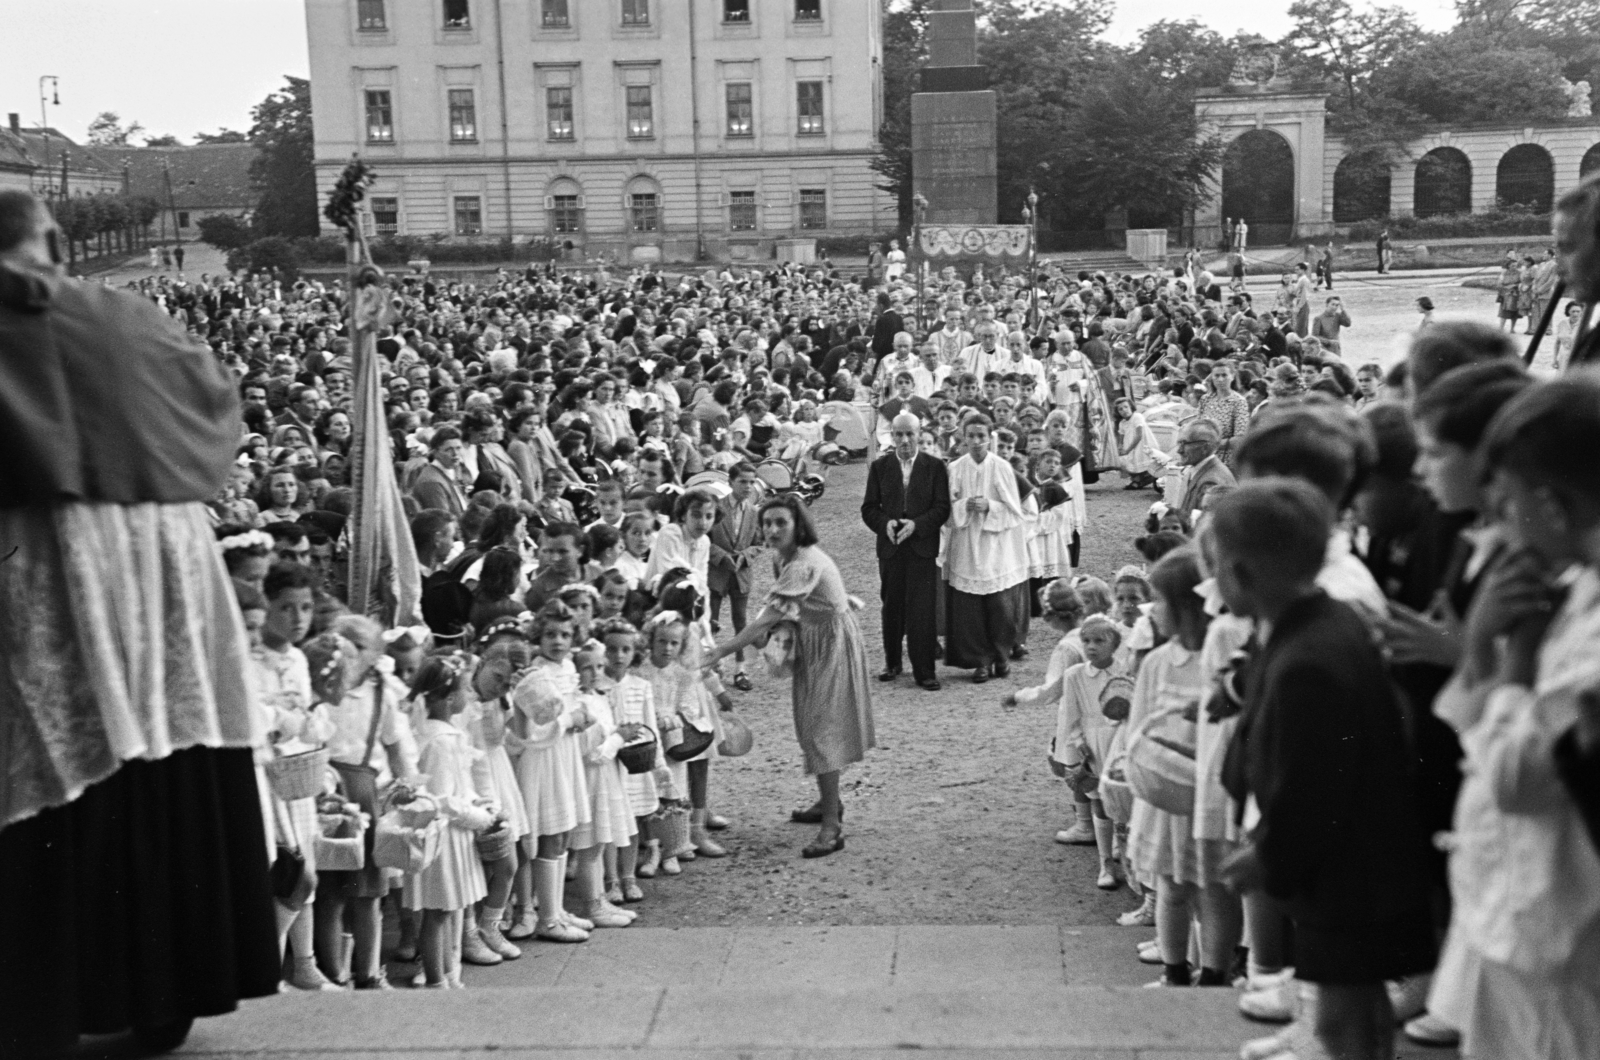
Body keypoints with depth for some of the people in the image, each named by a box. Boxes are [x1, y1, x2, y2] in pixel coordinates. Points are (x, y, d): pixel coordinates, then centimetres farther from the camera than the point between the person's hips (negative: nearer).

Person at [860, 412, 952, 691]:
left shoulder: (934, 466, 1)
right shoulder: (880, 467, 7)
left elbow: (942, 508, -2)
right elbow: (869, 508, 7)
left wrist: (916, 524, -16)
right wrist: (885, 523, -13)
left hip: (923, 547, -2)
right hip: (890, 548, 2)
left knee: (923, 610, -5)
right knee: (892, 608, 10)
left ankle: (924, 671, 1)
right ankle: (892, 663, 25)